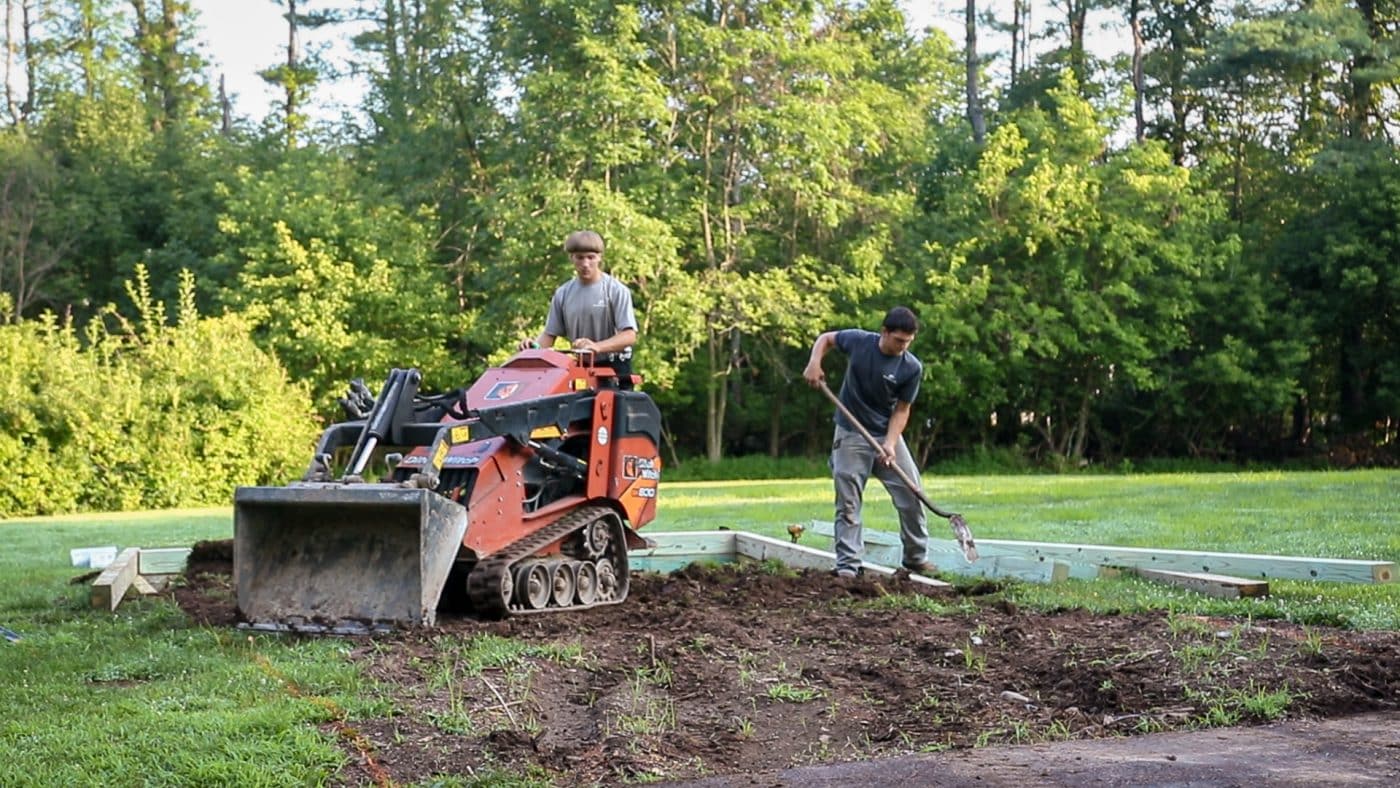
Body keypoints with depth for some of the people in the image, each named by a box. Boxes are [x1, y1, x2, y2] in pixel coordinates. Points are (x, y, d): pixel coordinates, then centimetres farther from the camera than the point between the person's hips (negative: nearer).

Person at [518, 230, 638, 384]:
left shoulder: (616, 290, -8)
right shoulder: (563, 294, 6)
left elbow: (629, 336, -16)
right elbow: (550, 334, 9)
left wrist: (597, 347, -32)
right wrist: (534, 345, -15)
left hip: (614, 369, -4)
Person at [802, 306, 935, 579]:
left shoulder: (912, 368, -13)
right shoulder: (858, 341, -13)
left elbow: (901, 409, -8)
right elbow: (826, 338, 6)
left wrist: (890, 444, -21)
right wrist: (814, 362, -13)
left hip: (887, 435, 1)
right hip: (851, 436, -1)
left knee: (911, 497, 3)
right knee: (848, 503, -1)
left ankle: (917, 558, 20)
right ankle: (847, 565, 3)